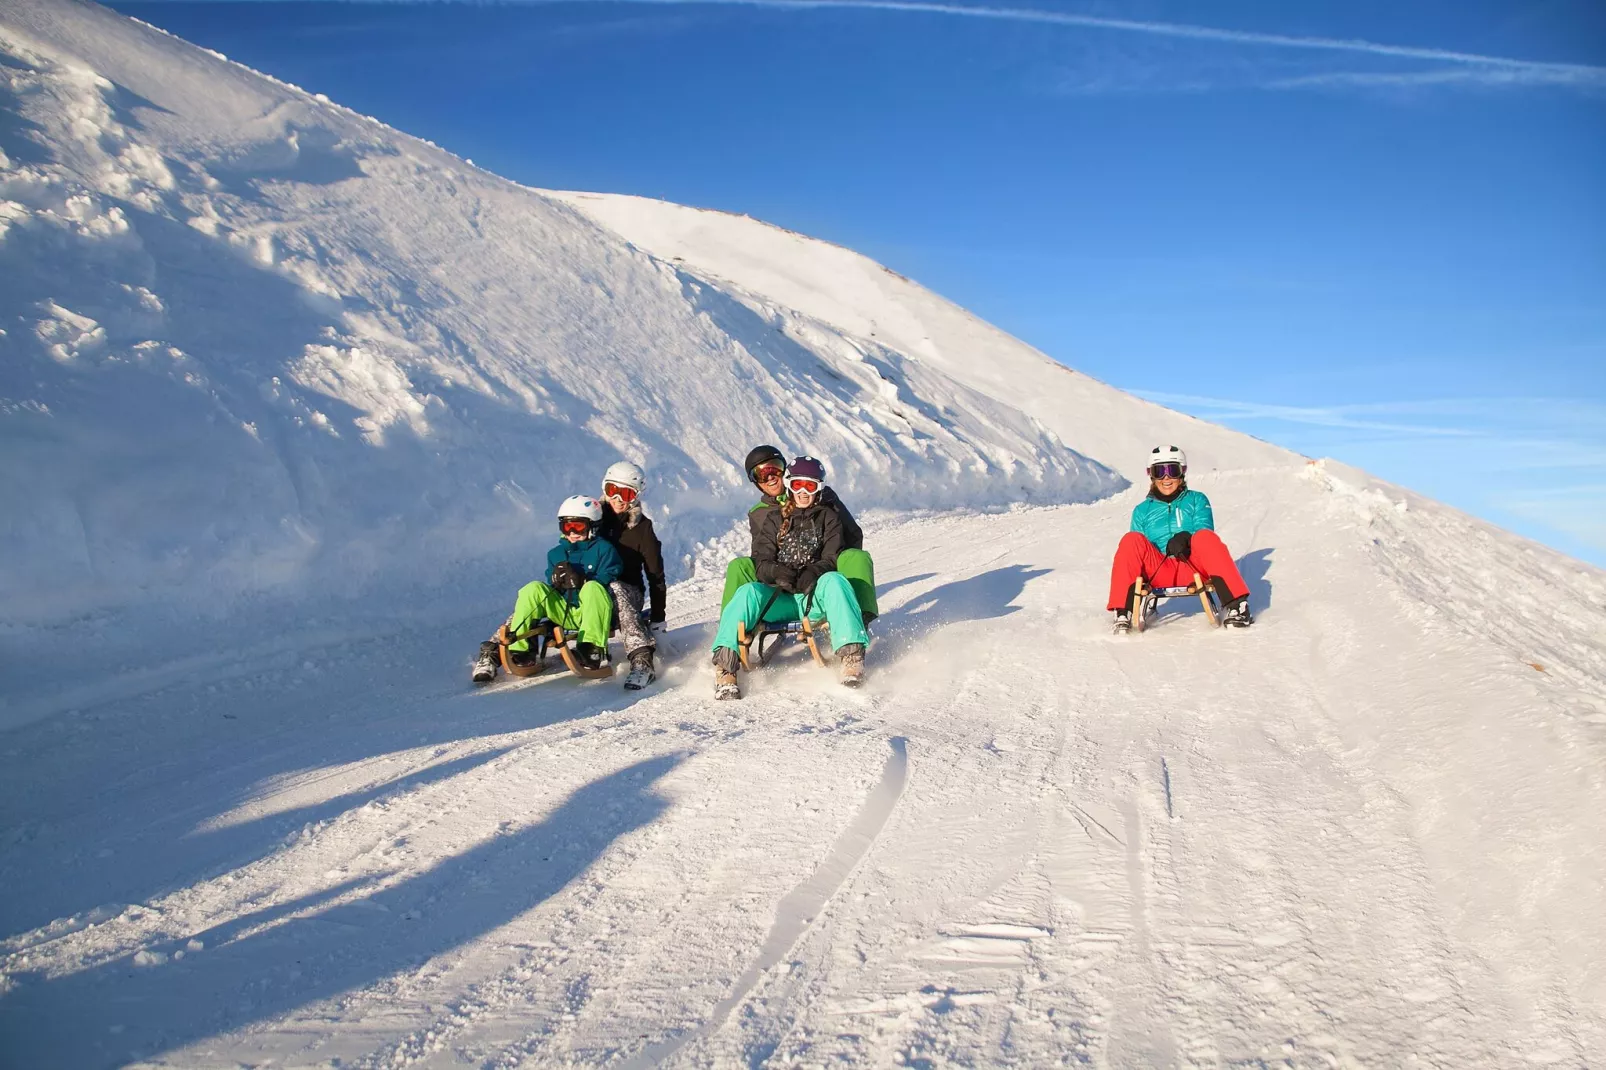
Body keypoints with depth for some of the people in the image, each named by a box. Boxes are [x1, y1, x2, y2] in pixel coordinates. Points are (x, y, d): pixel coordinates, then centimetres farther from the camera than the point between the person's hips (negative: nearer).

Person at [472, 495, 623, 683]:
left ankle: (592, 650, -40)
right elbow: (552, 590, 11)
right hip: (564, 613, 5)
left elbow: (608, 582, -10)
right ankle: (517, 649, -18)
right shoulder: (556, 553, 16)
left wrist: (581, 581, -25)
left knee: (593, 588, -35)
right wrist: (557, 581, -12)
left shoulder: (604, 549, 1)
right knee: (534, 589, -14)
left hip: (594, 612, -5)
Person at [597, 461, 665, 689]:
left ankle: (642, 660, -50)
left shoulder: (642, 527, 0)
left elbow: (656, 575, 0)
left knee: (615, 589, -39)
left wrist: (658, 618, -5)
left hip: (629, 591, -3)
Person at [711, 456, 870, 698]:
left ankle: (851, 653, -44)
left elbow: (833, 558, 2)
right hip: (777, 598, 1)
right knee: (748, 592, -30)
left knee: (834, 581, -33)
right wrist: (776, 571, -21)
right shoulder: (773, 518, 16)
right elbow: (760, 561, 5)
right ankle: (725, 666, -39)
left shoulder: (828, 517, 15)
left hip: (814, 594, -1)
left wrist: (815, 572, -23)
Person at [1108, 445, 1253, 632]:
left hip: (1193, 568, -1)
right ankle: (1123, 612, -30)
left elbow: (1204, 534, -1)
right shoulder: (1142, 511, 19)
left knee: (1205, 537, -30)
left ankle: (1234, 605, -32)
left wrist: (1186, 539, -24)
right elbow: (1139, 549, 13)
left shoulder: (1197, 500, 15)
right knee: (1132, 540, -26)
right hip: (1159, 573, 1)